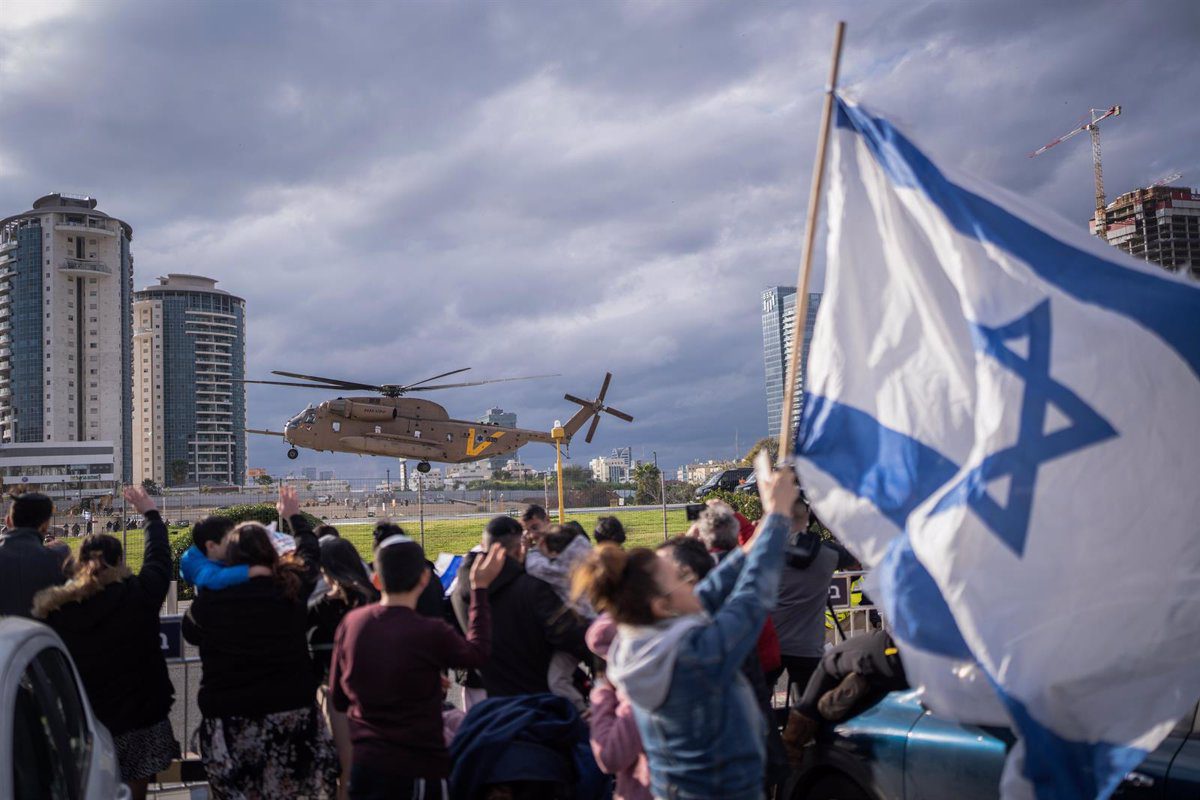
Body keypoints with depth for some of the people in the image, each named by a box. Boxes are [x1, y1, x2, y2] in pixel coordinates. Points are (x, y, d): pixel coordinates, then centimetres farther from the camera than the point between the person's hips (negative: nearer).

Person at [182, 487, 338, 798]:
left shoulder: (208, 602, -11)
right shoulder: (291, 588, -7)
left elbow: (190, 632, 12)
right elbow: (310, 553, 15)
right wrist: (294, 516, 32)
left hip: (229, 721, -1)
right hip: (291, 712, 1)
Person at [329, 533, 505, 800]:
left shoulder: (351, 623, -4)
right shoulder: (430, 633, -19)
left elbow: (338, 698, 7)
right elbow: (477, 653, 2)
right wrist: (479, 589, 7)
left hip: (364, 764, 5)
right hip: (419, 769, -5)